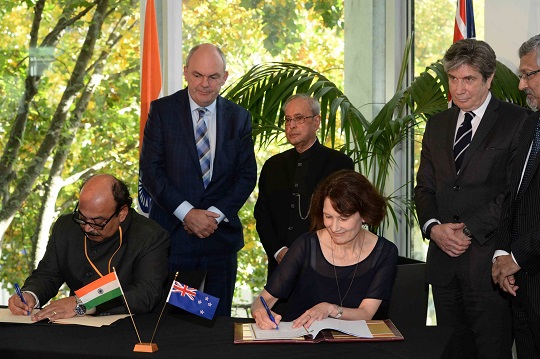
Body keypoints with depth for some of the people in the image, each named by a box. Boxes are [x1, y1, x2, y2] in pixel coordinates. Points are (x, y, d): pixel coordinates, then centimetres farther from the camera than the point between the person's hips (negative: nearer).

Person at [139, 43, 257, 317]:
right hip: (171, 232, -2)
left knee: (218, 321, 7)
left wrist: (216, 213, -8)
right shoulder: (162, 110, 1)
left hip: (220, 233, 2)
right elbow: (150, 170, -5)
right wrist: (187, 213, -13)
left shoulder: (239, 117, 8)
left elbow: (247, 174, 6)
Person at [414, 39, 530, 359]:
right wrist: (433, 227, -4)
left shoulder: (516, 122, -3)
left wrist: (468, 229, -13)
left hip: (488, 259, -5)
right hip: (444, 257, 5)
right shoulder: (437, 124, 17)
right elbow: (425, 186, 15)